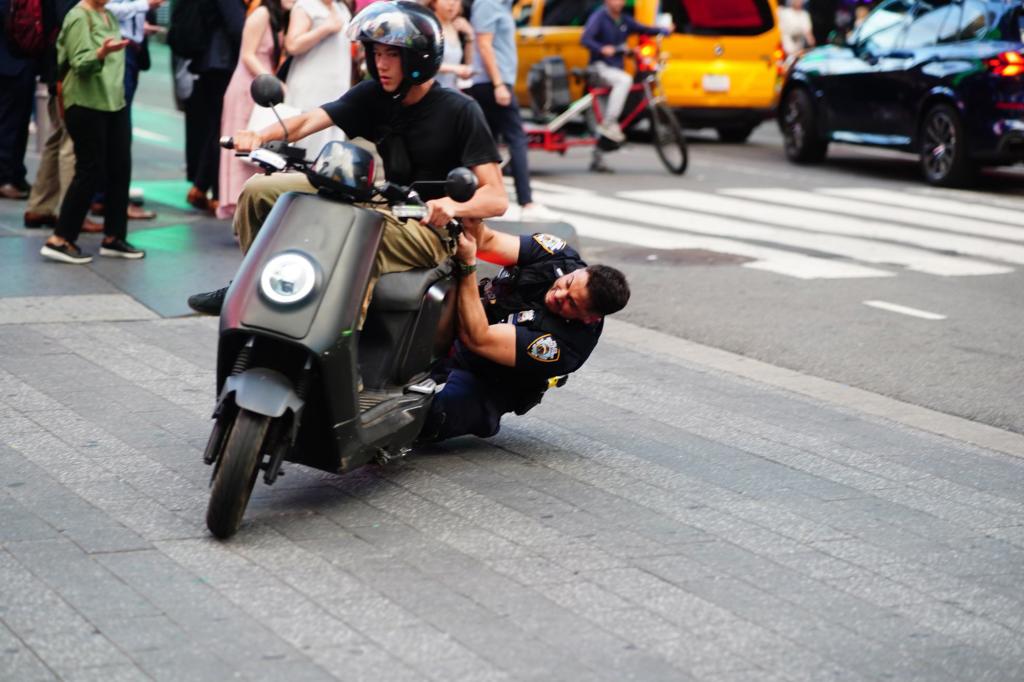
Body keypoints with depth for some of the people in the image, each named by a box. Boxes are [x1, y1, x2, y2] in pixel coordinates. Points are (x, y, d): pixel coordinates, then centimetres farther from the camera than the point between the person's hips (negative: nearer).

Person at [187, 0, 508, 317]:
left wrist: (454, 206, -40)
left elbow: (496, 198, -19)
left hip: (428, 225, -7)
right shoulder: (372, 95, 4)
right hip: (373, 204, 7)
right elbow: (309, 120, -8)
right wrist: (260, 135, -28)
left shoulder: (460, 111, -13)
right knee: (259, 191, 3)